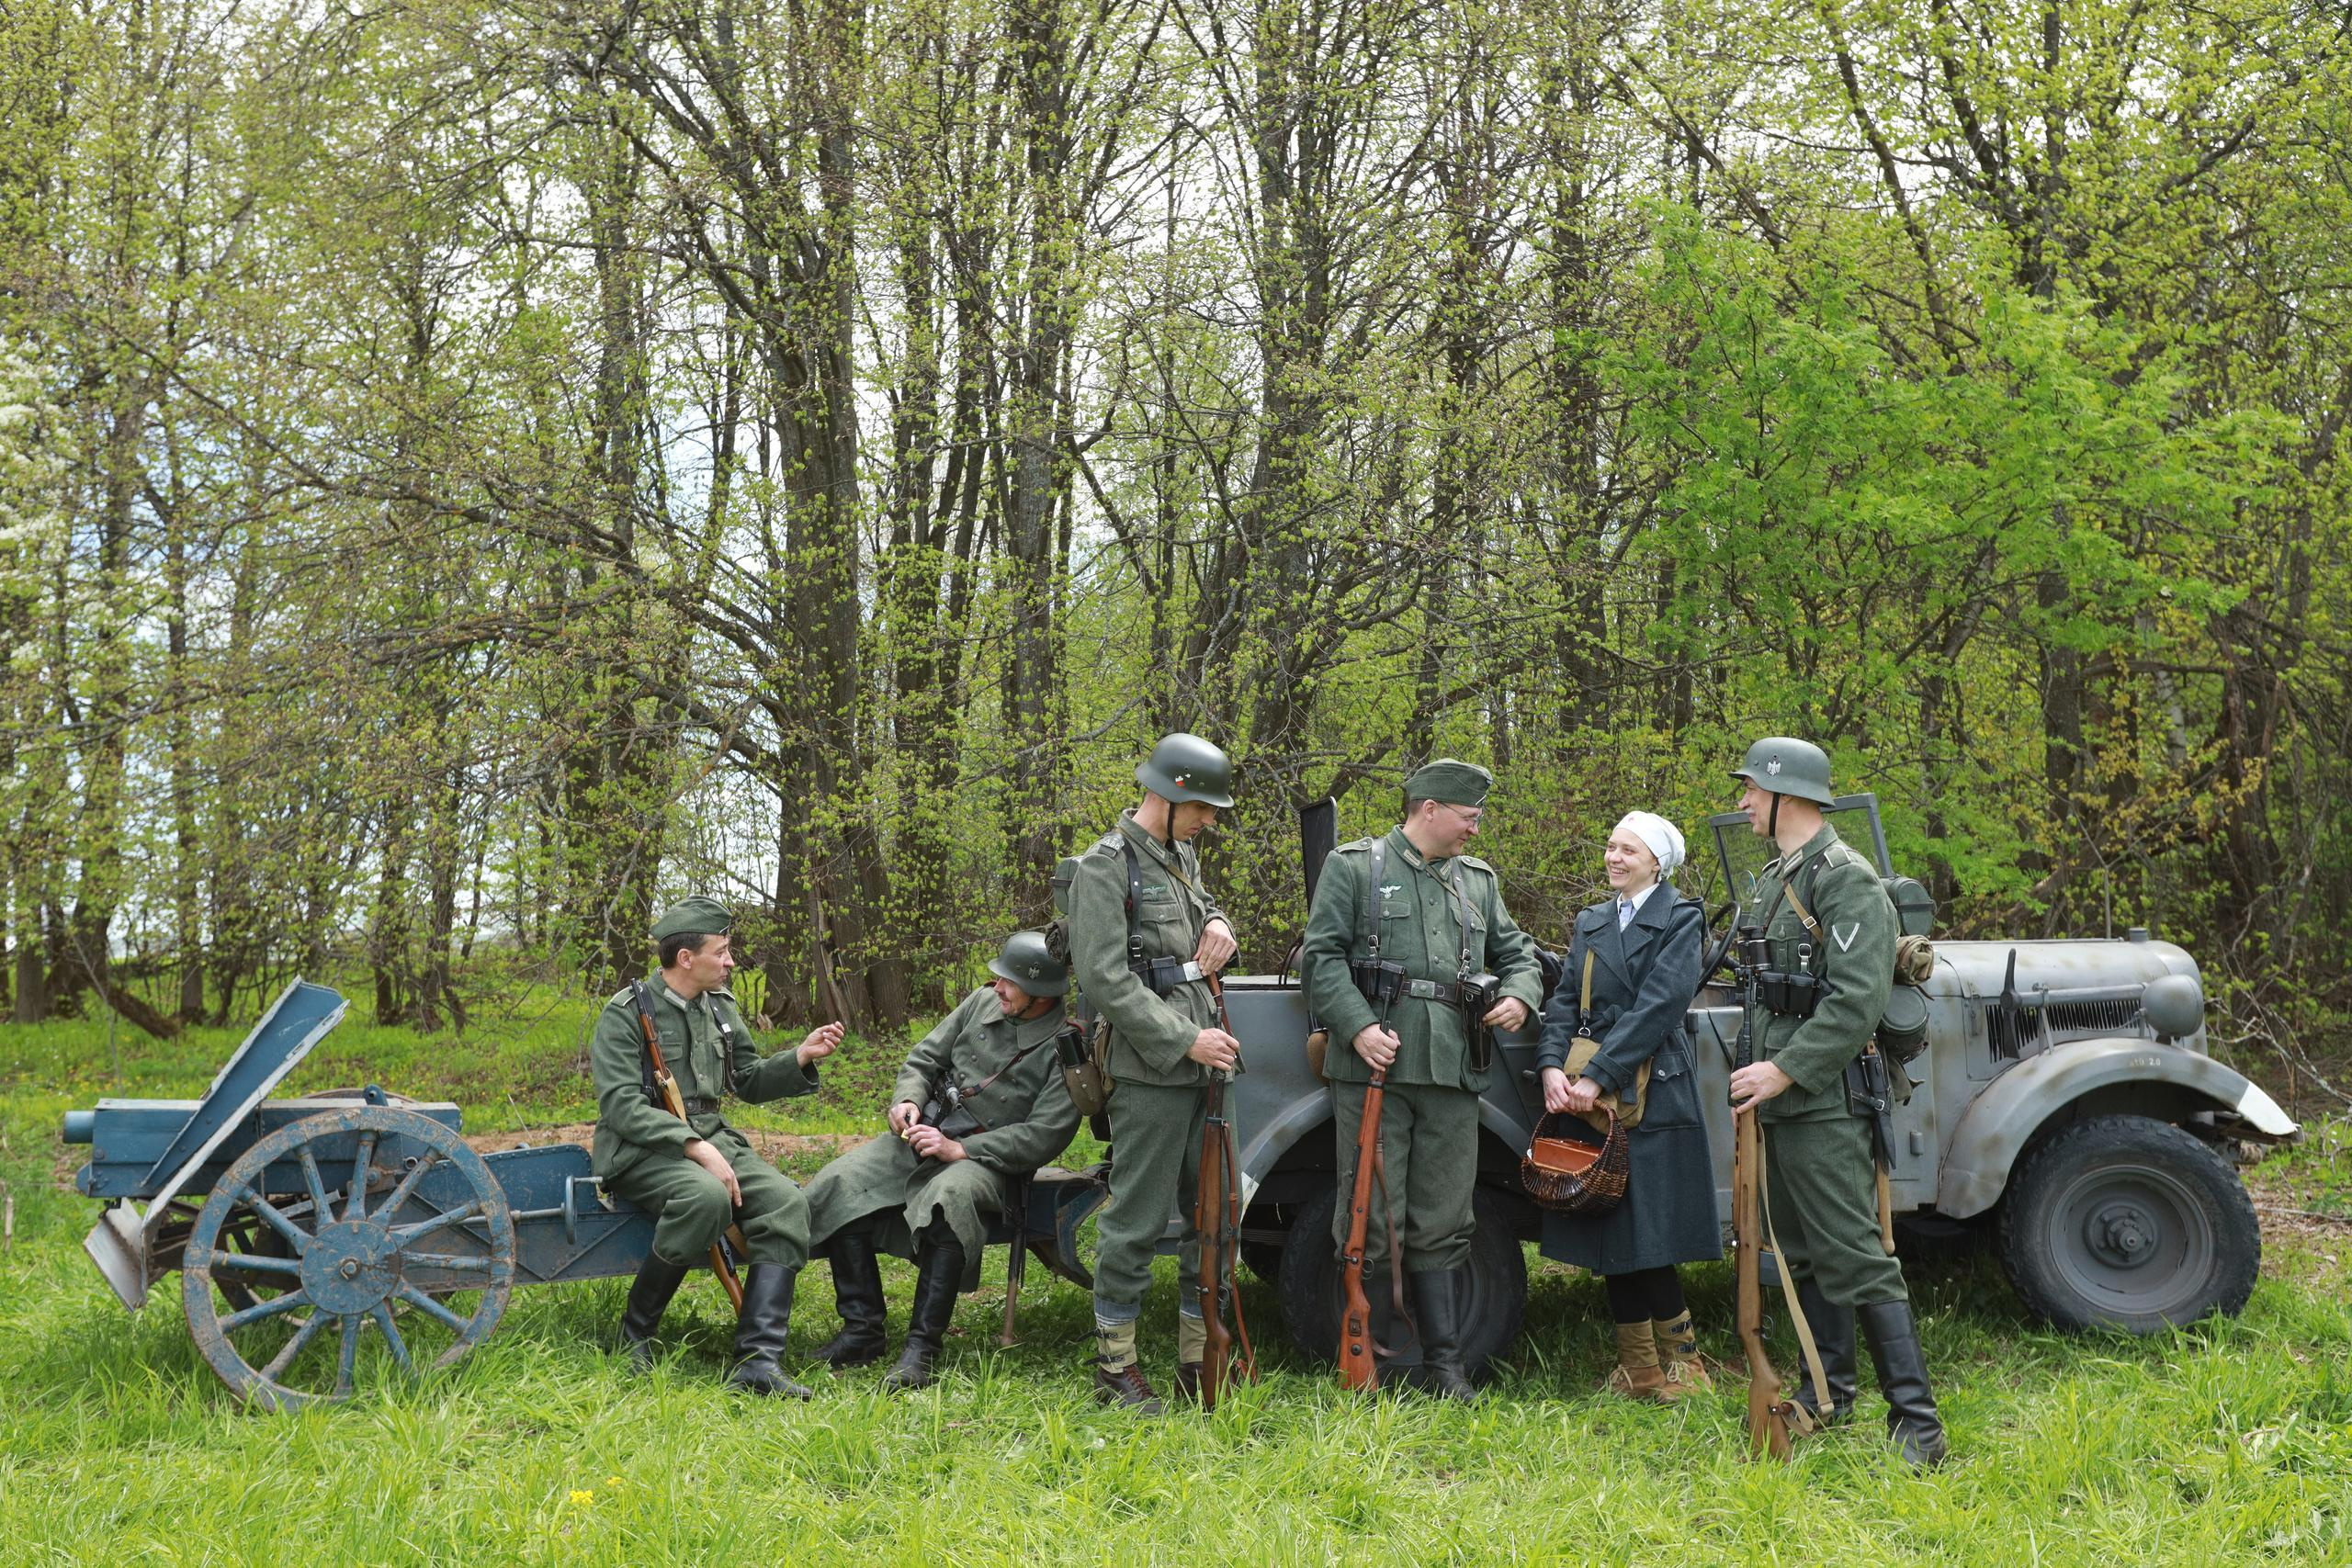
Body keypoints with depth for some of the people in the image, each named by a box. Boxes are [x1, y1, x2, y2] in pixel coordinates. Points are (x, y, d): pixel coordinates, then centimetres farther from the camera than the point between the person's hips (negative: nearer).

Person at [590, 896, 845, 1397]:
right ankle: (635, 1333, -17)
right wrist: (694, 1146, -26)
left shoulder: (720, 1006, 13)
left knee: (786, 1202, -21)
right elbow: (621, 1104, -17)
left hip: (711, 1140, 7)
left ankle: (757, 1360, -29)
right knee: (707, 1198, -38)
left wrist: (800, 1059, 4)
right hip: (641, 1150, -6)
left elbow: (749, 1082, 23)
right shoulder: (626, 1013, -8)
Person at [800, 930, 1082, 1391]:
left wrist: (960, 1149, -19)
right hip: (922, 1135, 6)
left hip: (986, 1159, -6)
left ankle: (921, 1348, -35)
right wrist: (908, 1098, -6)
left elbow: (1044, 1136, -16)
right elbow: (924, 1058, 16)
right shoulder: (982, 1003, 7)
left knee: (950, 1198, -40)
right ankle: (862, 1330, -12)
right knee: (840, 1184, -18)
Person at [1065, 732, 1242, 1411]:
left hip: (1205, 1063, 8)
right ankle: (1114, 1364, 6)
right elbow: (1105, 980, -16)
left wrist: (1219, 924, 8)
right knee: (1138, 1219, -4)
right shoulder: (1106, 867, -10)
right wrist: (1186, 1041, -18)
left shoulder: (1183, 857, 15)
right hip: (1151, 1074, -8)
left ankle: (1199, 1356, 19)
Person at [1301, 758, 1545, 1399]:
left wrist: (1519, 995, 3)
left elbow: (1517, 952, 26)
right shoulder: (1354, 866, 4)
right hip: (1375, 1067, -4)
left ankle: (1444, 1365, 14)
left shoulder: (1479, 881, 20)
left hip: (1452, 1079, 4)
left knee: (1442, 1226, 8)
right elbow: (1321, 956, -2)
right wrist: (1359, 1026, -14)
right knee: (1372, 1223, -2)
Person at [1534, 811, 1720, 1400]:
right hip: (1590, 1097, 6)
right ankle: (1639, 1370, 14)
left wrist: (1596, 1077, -18)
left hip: (1652, 1098, -6)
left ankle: (1681, 1363, 7)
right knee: (1611, 1240, 6)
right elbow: (1565, 1002, 9)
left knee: (1645, 1239, -7)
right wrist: (1552, 1066, -10)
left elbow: (1657, 1007, -12)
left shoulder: (1681, 920, -2)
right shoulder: (1591, 923, 17)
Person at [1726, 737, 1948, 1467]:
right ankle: (1829, 1392, 26)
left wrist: (1787, 1071, -22)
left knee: (1854, 1257, -11)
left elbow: (1857, 1000, -22)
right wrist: (1758, 1069, 15)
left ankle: (1916, 1418, -9)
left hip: (1821, 1101, -10)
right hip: (1778, 1093, 10)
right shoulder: (1773, 879, 16)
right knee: (1803, 1254, 15)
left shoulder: (1846, 879, -14)